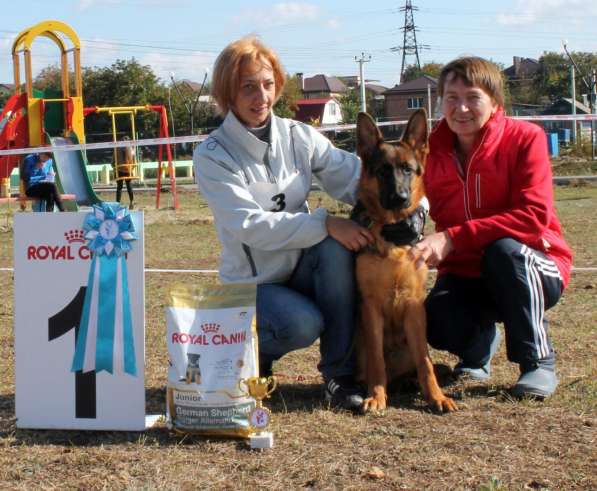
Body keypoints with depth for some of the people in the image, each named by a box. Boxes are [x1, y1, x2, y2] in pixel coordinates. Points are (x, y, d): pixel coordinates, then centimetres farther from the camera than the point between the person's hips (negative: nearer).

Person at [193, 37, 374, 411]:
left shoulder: (298, 137, -1)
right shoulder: (212, 156, -11)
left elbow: (355, 177, -14)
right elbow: (251, 226, -22)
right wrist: (326, 223, -31)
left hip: (303, 267, 4)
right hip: (252, 282, -4)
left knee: (337, 245, -29)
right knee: (303, 324, -33)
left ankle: (341, 373, -17)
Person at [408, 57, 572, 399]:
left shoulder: (525, 138, -13)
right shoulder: (433, 151, -1)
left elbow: (534, 216, -24)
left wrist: (453, 238, -31)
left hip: (532, 271, -2)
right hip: (466, 273, 3)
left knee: (505, 248, -37)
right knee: (437, 324, -28)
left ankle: (539, 361, -15)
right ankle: (479, 344, 12)